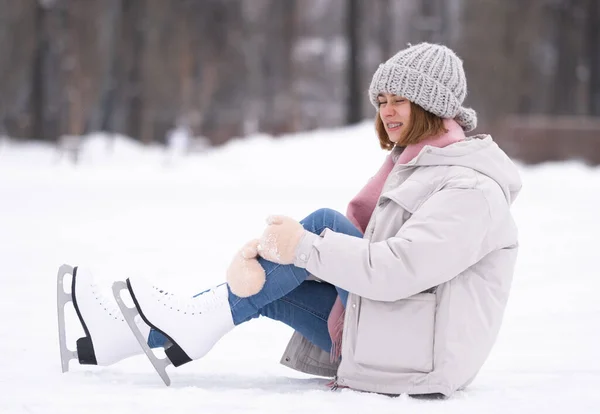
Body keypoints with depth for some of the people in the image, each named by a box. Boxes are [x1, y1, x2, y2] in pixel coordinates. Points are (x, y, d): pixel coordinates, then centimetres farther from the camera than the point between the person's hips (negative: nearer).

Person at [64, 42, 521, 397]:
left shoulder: (471, 189, -16)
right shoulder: (412, 162, 16)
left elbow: (397, 269, -28)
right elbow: (364, 249, 7)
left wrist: (304, 246, -25)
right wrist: (270, 248, -11)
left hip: (423, 356, -9)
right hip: (384, 338, 9)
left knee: (325, 222, -17)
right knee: (265, 285, 1)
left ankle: (203, 318, -12)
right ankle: (122, 334, 1)